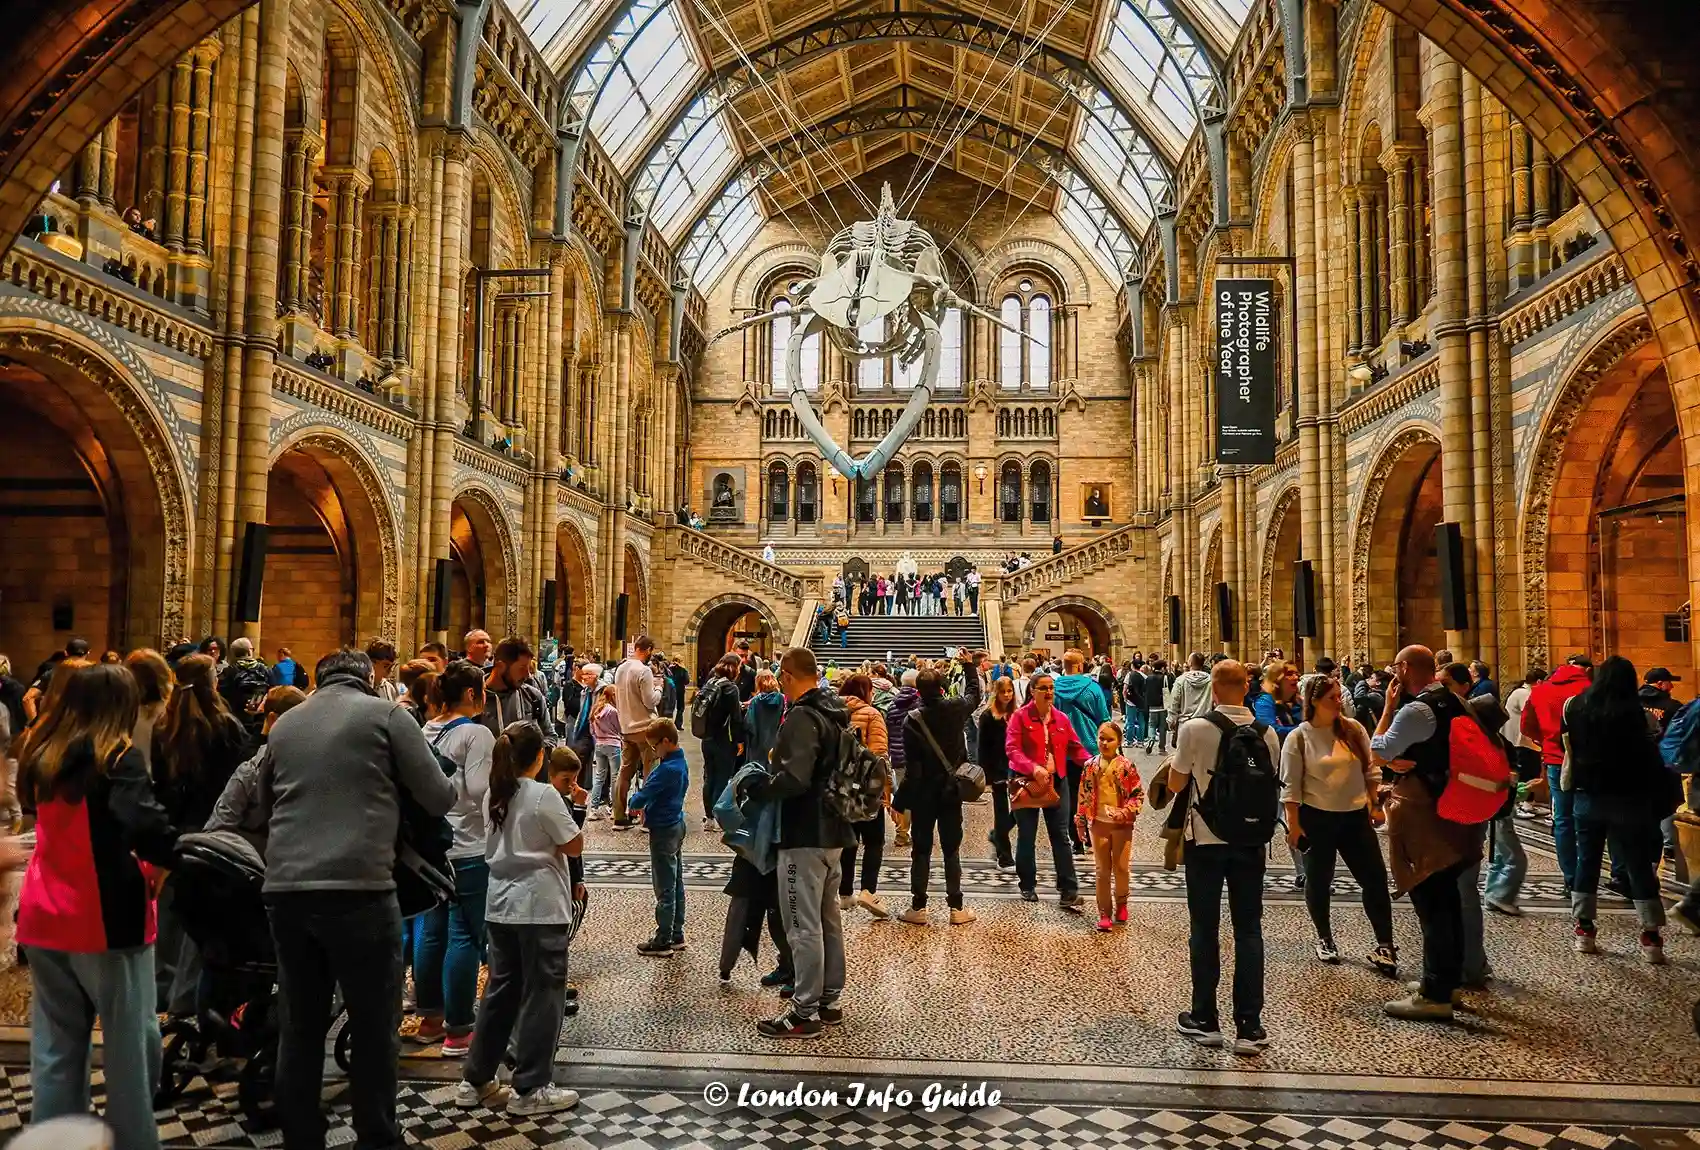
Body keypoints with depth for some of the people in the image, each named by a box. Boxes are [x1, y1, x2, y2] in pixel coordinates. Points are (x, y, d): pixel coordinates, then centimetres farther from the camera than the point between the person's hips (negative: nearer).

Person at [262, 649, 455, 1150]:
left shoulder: (284, 724, 16)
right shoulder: (386, 714, 1)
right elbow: (440, 798, 1)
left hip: (286, 887, 5)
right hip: (358, 887, -5)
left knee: (299, 1027, 14)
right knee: (374, 1029, 8)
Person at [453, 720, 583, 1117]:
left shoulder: (492, 797, 6)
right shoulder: (544, 795, -16)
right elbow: (574, 845, -11)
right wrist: (562, 816, 4)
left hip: (501, 905, 7)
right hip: (541, 907, -7)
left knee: (500, 991, 16)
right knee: (541, 995, 3)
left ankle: (474, 1081, 23)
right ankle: (529, 1090, 8)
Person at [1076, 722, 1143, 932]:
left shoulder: (1126, 766, -8)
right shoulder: (1090, 766, -1)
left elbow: (1138, 794, -6)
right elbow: (1083, 795, 6)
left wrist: (1125, 813, -19)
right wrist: (1081, 821, 7)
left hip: (1122, 824, -2)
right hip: (1099, 823, 2)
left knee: (1121, 867, 8)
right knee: (1102, 870, 6)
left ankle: (1121, 904, 31)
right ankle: (1104, 912, 14)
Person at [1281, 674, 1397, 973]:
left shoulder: (1353, 729, 0)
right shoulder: (1298, 738, -10)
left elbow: (1371, 770, 9)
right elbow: (1291, 786, -8)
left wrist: (1375, 806, 8)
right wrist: (1294, 825, -10)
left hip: (1355, 816, 3)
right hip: (1317, 819, -3)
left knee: (1375, 878, 2)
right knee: (1319, 881, 10)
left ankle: (1385, 945, 14)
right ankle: (1324, 938, 29)